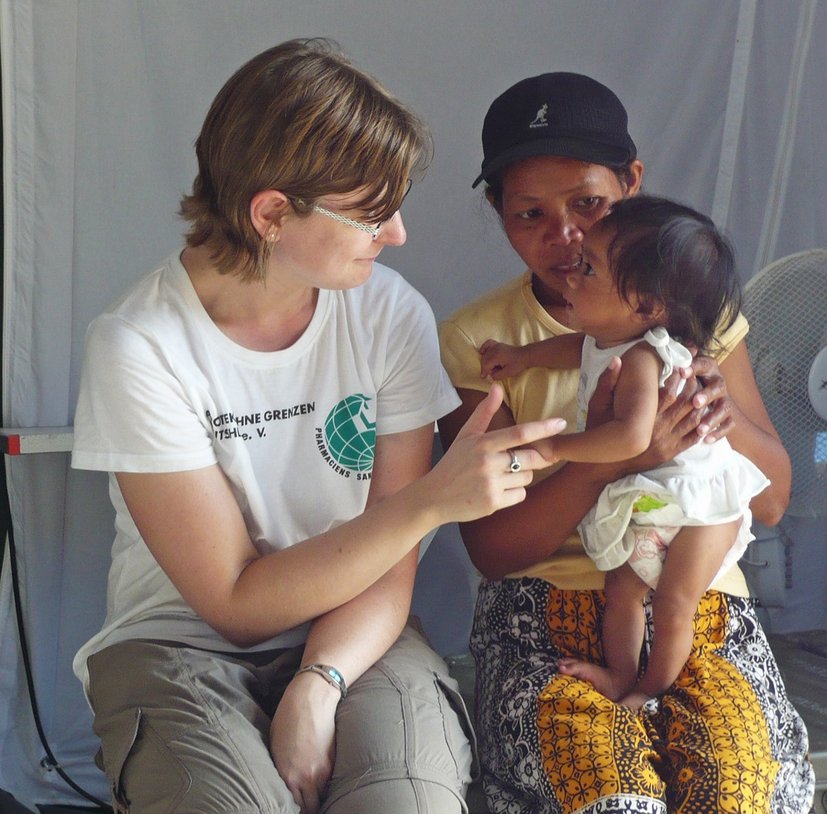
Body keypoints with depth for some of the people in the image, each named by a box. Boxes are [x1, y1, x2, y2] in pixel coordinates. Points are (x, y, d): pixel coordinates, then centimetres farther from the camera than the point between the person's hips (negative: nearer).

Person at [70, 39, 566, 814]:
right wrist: (433, 497, -23)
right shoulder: (139, 345, -15)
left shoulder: (392, 313, -6)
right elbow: (236, 599, -15)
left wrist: (319, 685, -24)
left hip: (352, 634, 2)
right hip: (179, 641, -1)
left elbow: (393, 570, -5)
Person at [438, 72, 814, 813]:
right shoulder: (475, 341, -1)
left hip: (700, 599, 2)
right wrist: (606, 458, -23)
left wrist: (726, 412, -14)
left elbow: (771, 501, 8)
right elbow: (492, 549, -6)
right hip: (545, 609, -2)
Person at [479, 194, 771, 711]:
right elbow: (579, 346, 22)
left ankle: (655, 690, 23)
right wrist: (523, 355, 17)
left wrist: (555, 447, -39)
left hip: (699, 503, -8)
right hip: (644, 504, 8)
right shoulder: (610, 336, -4)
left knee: (672, 608, 3)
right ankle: (620, 677, 29)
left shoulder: (643, 358, -34)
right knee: (622, 591, 13)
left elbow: (632, 436, -48)